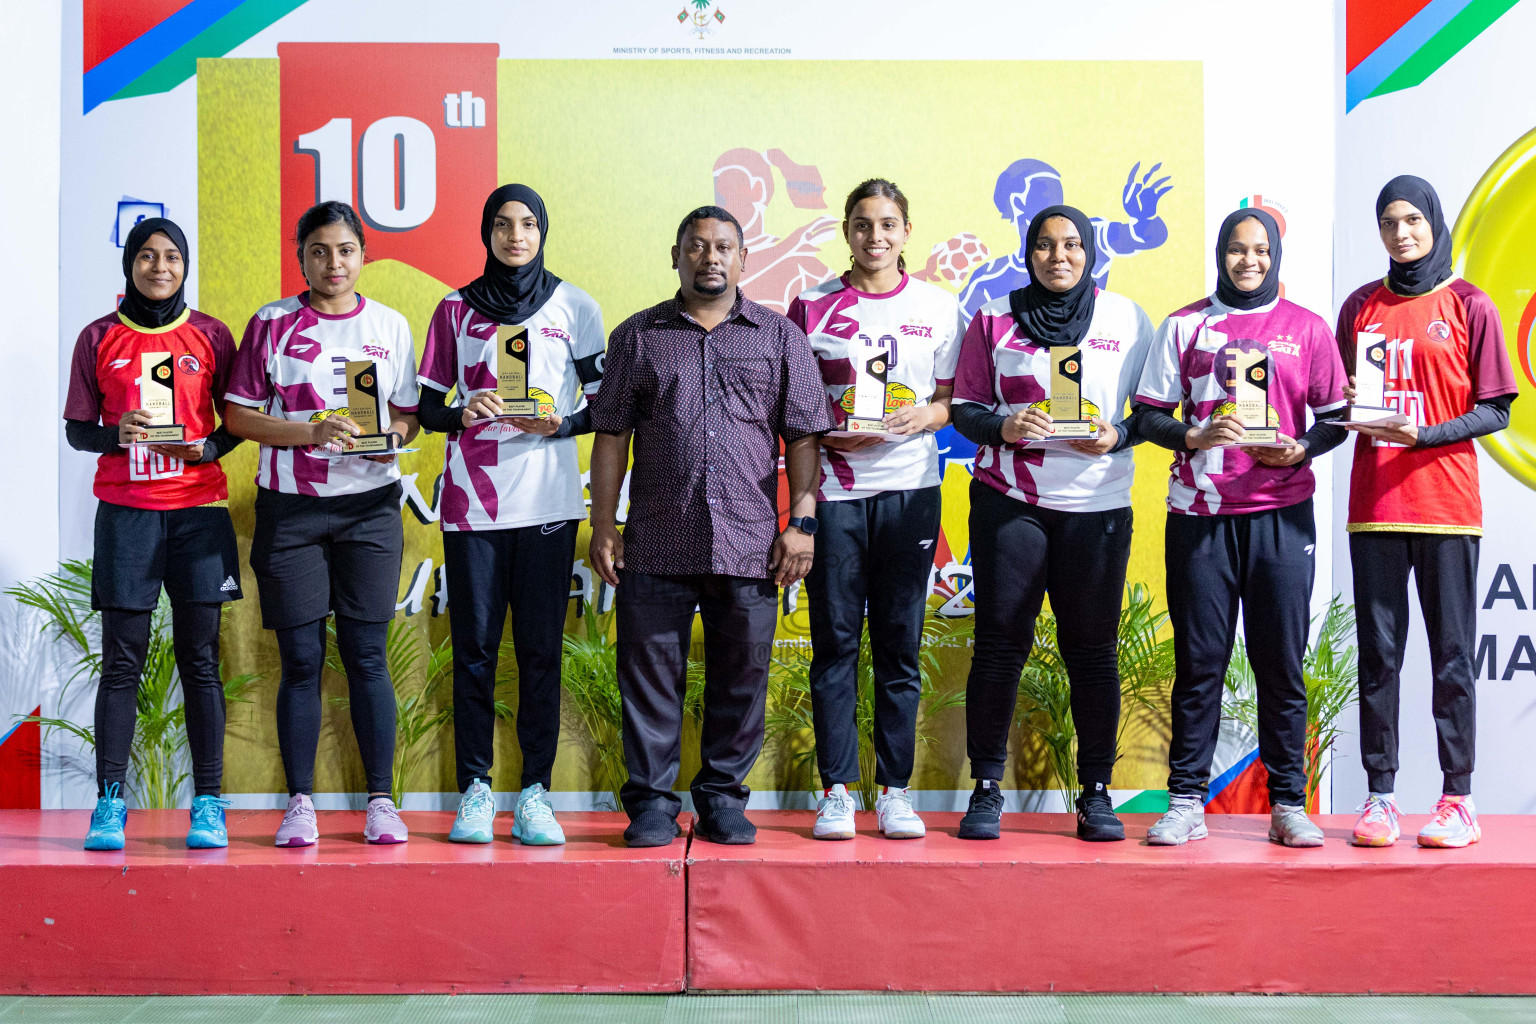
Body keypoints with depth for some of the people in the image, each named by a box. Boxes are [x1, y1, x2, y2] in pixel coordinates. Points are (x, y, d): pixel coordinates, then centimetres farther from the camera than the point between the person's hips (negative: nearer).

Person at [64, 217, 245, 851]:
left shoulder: (210, 335, 8)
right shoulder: (99, 339, 8)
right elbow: (76, 429, 10)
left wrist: (209, 447, -8)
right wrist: (115, 436, -11)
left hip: (198, 507, 0)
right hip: (125, 512, 0)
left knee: (200, 659, 0)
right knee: (122, 660, -2)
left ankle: (208, 805, 3)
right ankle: (110, 803, 3)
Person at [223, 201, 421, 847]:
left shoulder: (390, 326, 9)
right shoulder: (272, 323, 4)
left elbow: (410, 415, 13)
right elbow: (239, 415, 2)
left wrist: (392, 436, -10)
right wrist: (310, 432, -13)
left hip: (369, 504, 1)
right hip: (289, 506, -1)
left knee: (367, 655, 0)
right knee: (300, 659, 1)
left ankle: (381, 801, 7)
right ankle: (299, 803, 9)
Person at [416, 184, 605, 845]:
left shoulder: (575, 308, 9)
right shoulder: (456, 309, 11)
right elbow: (426, 405, 11)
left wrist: (562, 424, -10)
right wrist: (460, 413, -10)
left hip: (548, 500, 0)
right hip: (471, 499, 1)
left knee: (540, 648, 0)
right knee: (475, 648, 1)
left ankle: (535, 794, 6)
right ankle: (475, 791, 8)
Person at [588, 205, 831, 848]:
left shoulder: (780, 338, 11)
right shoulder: (639, 337, 11)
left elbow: (803, 435, 7)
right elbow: (611, 435, 9)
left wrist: (802, 523, -2)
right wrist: (603, 525, 2)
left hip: (750, 545, 0)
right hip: (656, 544, 0)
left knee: (741, 677, 5)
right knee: (650, 675, 2)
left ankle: (722, 797, 18)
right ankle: (651, 802, 12)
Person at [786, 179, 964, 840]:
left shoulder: (938, 308, 8)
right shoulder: (812, 307, 5)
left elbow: (953, 400, 10)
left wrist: (923, 416, -10)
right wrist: (829, 433, -11)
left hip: (909, 488, 1)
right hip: (833, 489, -1)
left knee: (900, 644, 3)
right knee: (835, 642, 1)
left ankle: (896, 791, 11)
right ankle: (836, 791, 8)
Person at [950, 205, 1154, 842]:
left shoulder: (1127, 319, 9)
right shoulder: (995, 319, 9)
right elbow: (965, 406, 8)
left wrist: (1117, 436, -11)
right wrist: (1001, 425, -12)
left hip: (1097, 503, 0)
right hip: (1008, 499, 0)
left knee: (1091, 648, 1)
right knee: (999, 643, -1)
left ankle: (1096, 793, 12)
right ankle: (987, 789, 8)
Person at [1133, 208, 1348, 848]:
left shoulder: (1307, 328, 9)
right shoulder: (1185, 326, 9)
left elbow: (1335, 418, 9)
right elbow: (1148, 413, 7)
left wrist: (1301, 450, -10)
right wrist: (1193, 436, -11)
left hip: (1281, 513, 0)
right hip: (1199, 514, 0)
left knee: (1281, 663, 1)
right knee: (1198, 662, 0)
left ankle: (1289, 806, 9)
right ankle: (1186, 802, 6)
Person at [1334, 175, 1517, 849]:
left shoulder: (1468, 306, 4)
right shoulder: (1360, 307, 12)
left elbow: (1495, 411, 1)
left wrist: (1423, 435, -13)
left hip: (1447, 505, -2)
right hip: (1374, 507, 2)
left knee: (1452, 654, 0)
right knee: (1378, 654, 2)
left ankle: (1457, 800, 6)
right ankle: (1380, 797, 7)